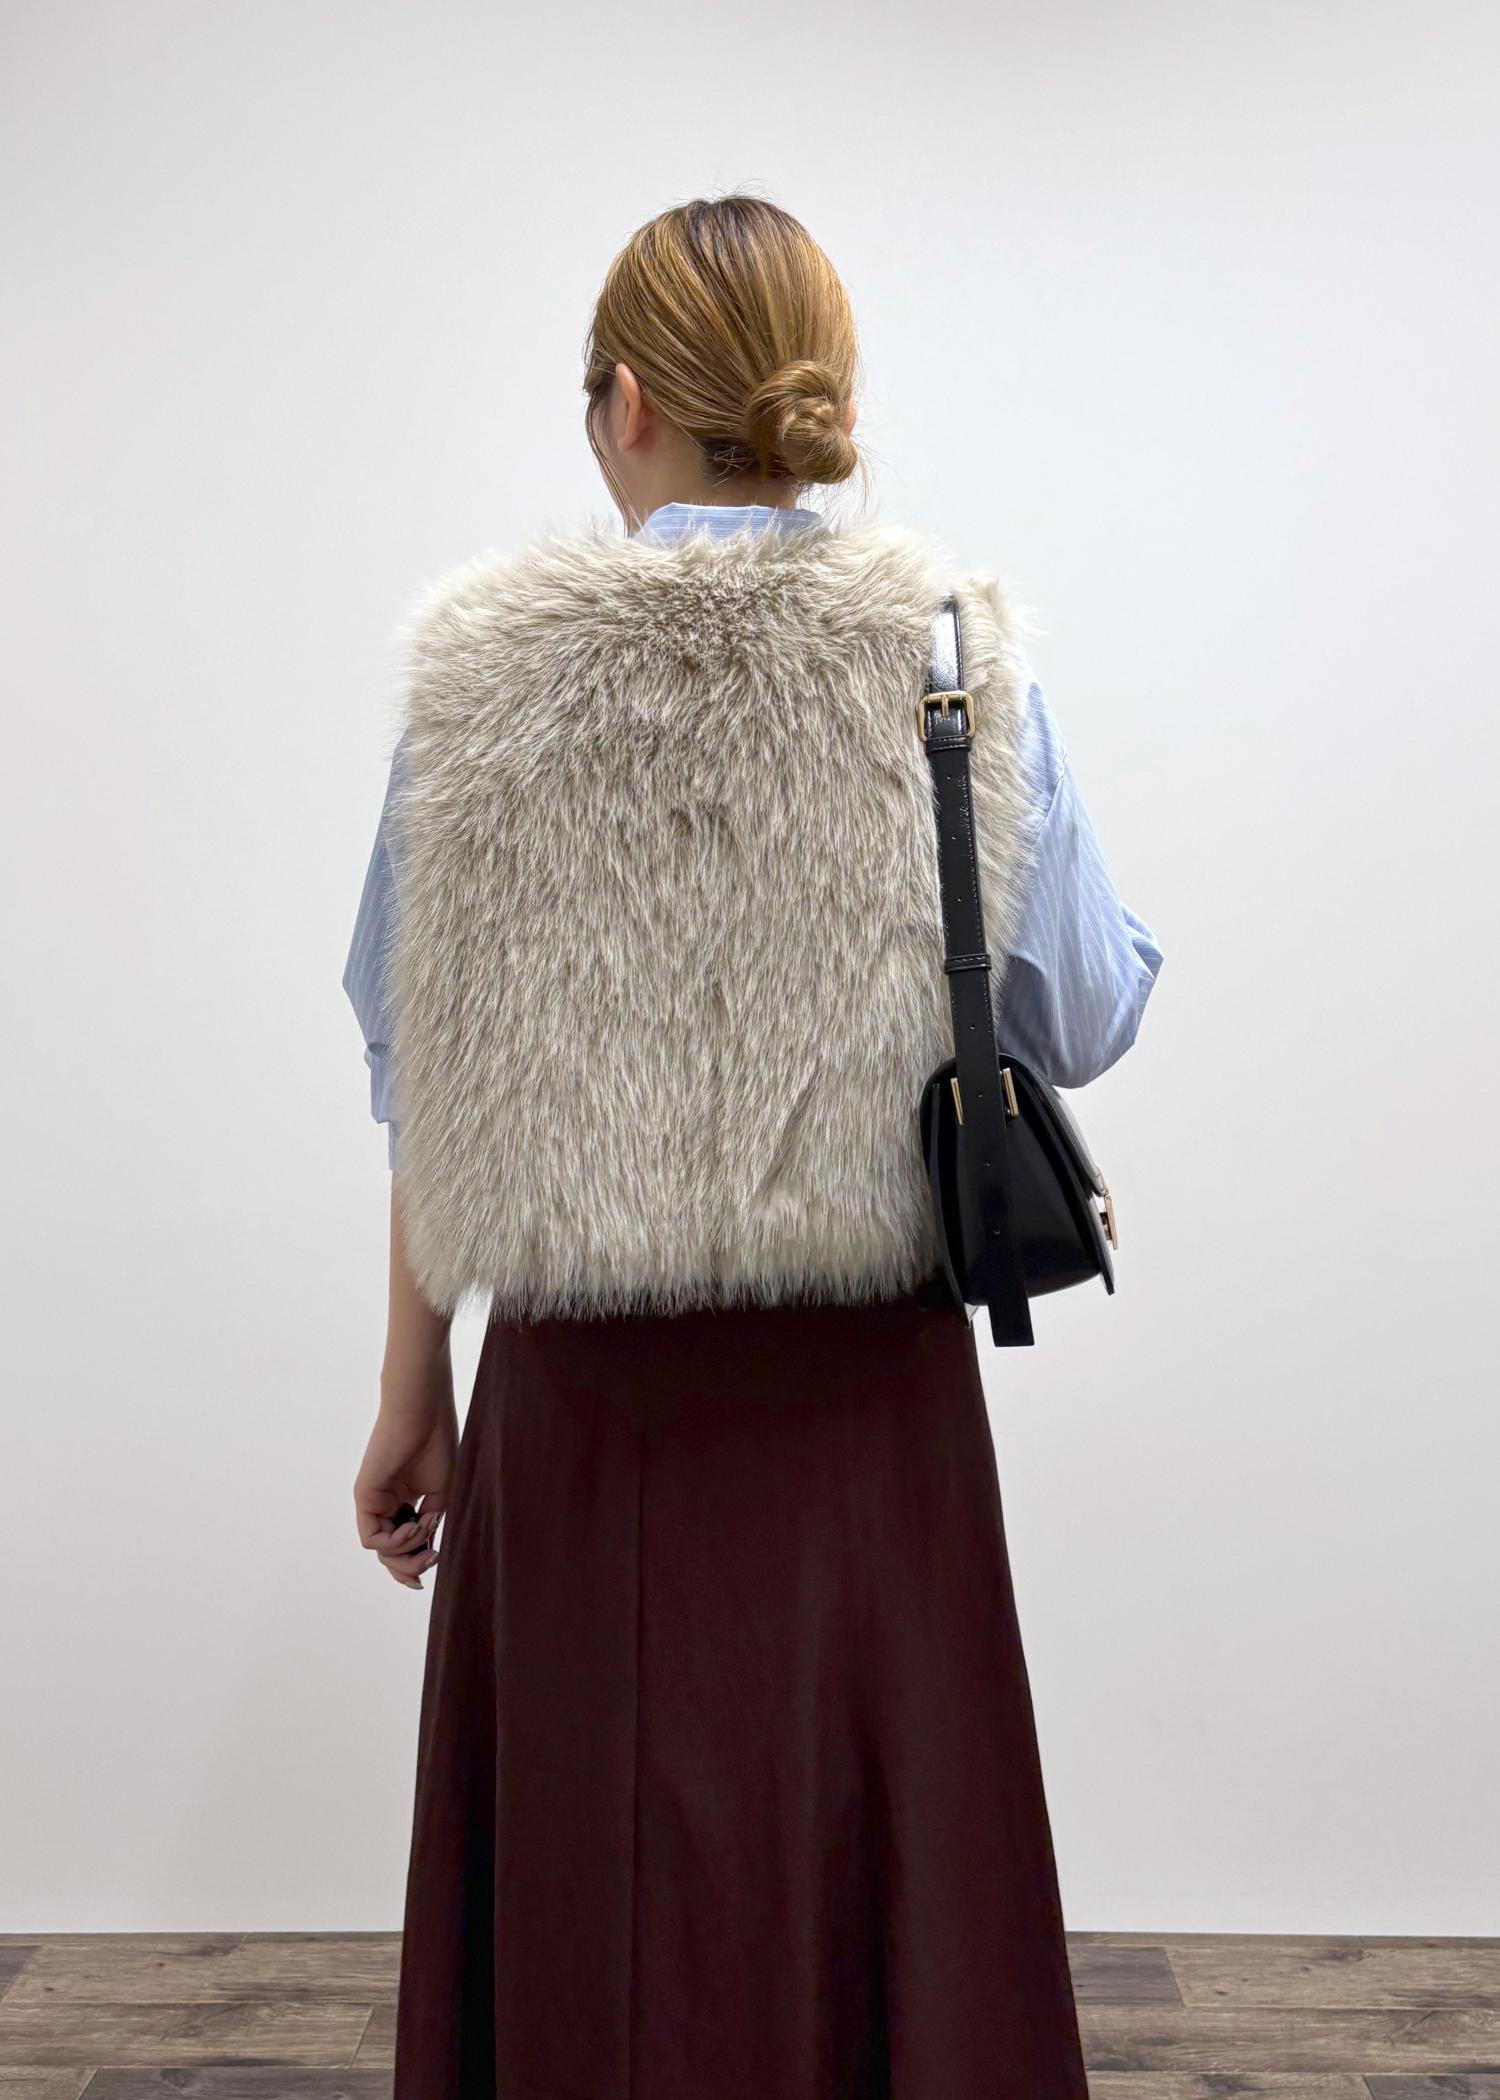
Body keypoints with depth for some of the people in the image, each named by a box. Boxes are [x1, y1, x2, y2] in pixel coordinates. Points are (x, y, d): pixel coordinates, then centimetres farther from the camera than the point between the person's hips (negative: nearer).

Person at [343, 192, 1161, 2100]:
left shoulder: (481, 664, -4)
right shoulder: (958, 653, -5)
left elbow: (424, 1073, 0)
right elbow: (1082, 1023, 0)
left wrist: (409, 1390, 10)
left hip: (583, 1396, 0)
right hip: (872, 1396, 0)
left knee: (592, 1919, 15)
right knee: (883, 1890, 17)